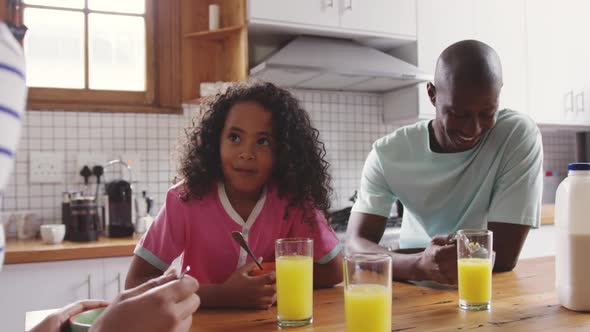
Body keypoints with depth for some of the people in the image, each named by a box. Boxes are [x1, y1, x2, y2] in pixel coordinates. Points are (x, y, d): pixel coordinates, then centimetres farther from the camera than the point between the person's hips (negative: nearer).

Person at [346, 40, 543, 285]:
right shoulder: (388, 153, -11)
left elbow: (503, 254, -19)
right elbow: (355, 245, -18)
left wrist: (383, 257, -17)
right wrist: (419, 265, -37)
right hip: (413, 290, 2)